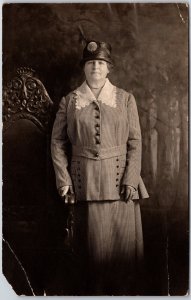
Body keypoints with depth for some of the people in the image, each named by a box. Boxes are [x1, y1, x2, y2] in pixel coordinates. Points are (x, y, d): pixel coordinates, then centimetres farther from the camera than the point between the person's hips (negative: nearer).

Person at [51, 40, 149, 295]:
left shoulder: (125, 99, 6)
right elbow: (58, 141, 7)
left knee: (125, 242, 2)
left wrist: (130, 179, -7)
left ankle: (125, 291, 18)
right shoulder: (69, 101, 7)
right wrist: (63, 178, -2)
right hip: (86, 181, 0)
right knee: (95, 244, 3)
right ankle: (97, 291, 20)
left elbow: (135, 142, 3)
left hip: (119, 178, 0)